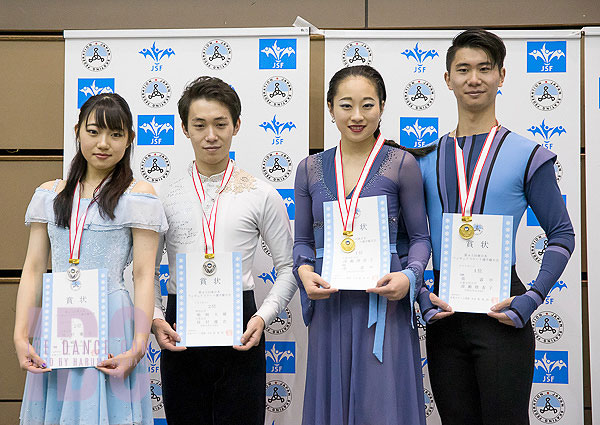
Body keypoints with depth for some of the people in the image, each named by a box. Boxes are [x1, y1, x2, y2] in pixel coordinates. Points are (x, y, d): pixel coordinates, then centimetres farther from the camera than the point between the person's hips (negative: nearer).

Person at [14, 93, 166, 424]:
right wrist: (20, 336, -3)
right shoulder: (50, 194, 10)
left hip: (111, 326, -4)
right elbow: (33, 269, 7)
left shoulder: (138, 195, -2)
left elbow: (144, 275, -7)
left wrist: (138, 347, -14)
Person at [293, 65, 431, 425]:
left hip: (383, 304, -3)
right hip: (329, 306, 3)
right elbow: (303, 240, 12)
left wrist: (410, 276, -16)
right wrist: (305, 270, -8)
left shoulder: (401, 164, -1)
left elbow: (420, 237, 3)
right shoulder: (310, 169, 8)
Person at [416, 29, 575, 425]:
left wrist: (533, 298, -11)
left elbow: (562, 233, 0)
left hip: (499, 312, -3)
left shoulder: (527, 155, -1)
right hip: (444, 314, 3)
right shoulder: (428, 159, 7)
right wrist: (422, 297, -4)